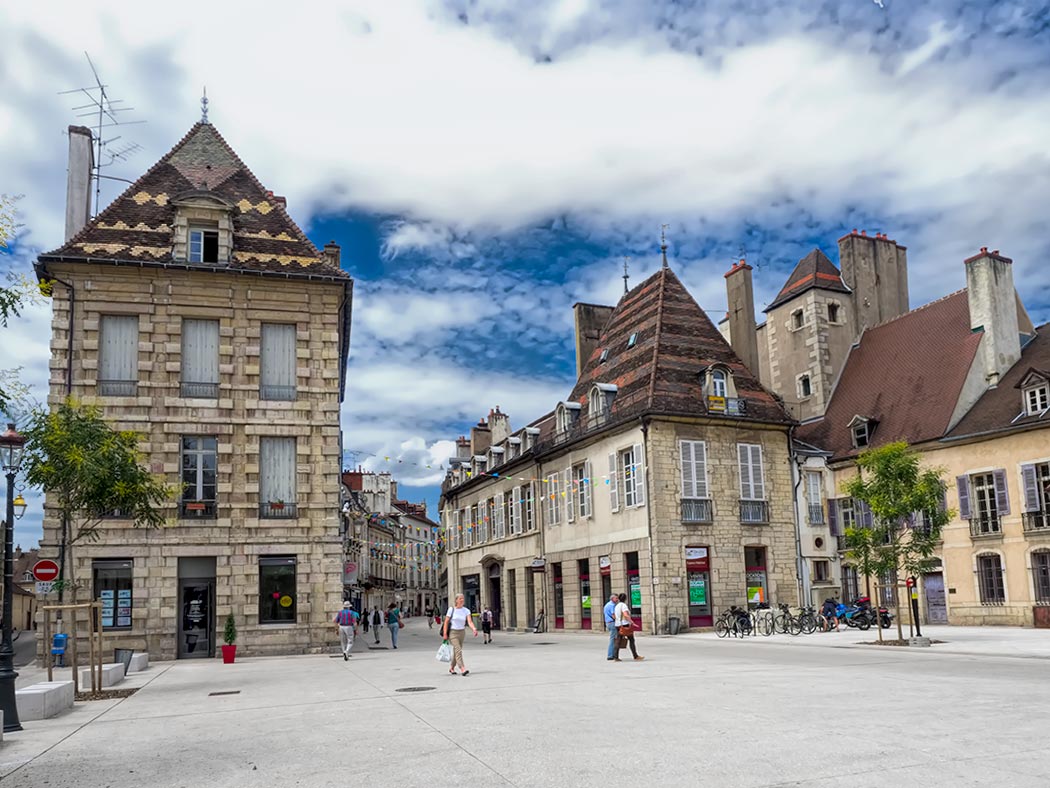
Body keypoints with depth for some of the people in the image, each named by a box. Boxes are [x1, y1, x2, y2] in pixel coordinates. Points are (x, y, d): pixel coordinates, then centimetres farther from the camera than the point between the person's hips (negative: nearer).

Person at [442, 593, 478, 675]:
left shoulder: (466, 610, -3)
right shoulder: (451, 609, -9)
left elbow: (470, 621, -14)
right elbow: (446, 622, -7)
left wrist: (474, 629, -33)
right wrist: (445, 634, -12)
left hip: (462, 632, 4)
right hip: (453, 632, -4)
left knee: (456, 651, 14)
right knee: (458, 650, -17)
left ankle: (451, 668, 31)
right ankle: (463, 668, -24)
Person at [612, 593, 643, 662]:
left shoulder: (617, 606, 16)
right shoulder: (623, 605, -11)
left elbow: (613, 616, 20)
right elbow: (626, 615, -24)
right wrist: (632, 622, -22)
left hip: (618, 625, 8)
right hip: (625, 625, -8)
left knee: (618, 641, 5)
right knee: (631, 640, -2)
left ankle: (616, 657, 2)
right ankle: (635, 656, -2)